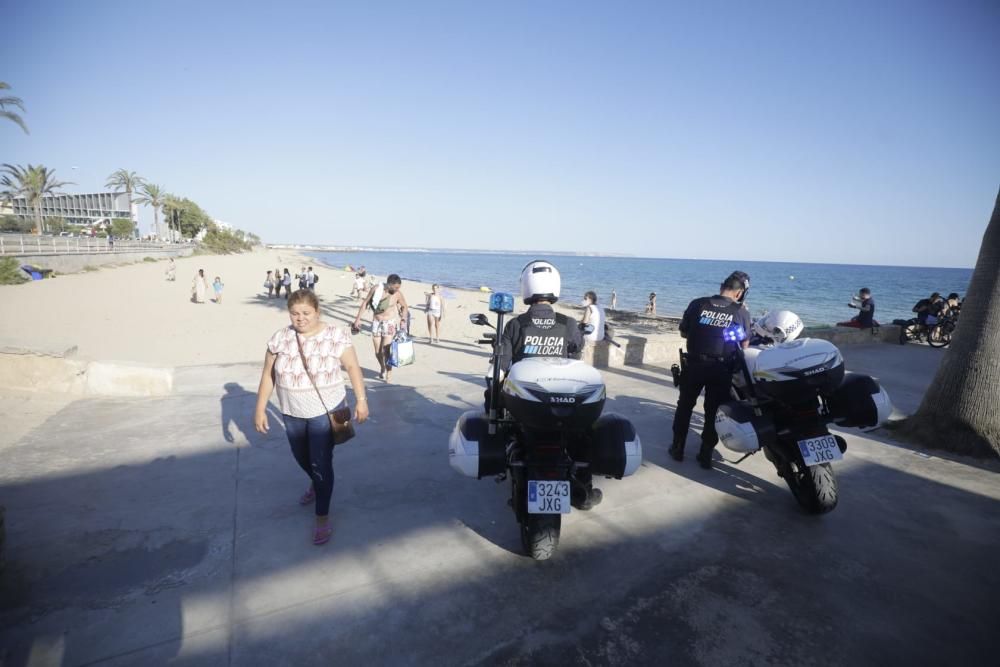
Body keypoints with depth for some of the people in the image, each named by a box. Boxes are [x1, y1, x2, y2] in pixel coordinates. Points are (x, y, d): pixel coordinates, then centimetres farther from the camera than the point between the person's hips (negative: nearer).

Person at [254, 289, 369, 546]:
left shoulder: (335, 335, -15)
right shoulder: (279, 338, -7)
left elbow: (352, 366, -8)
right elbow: (268, 375, 1)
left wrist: (361, 400, -10)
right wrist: (260, 409, 1)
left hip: (325, 412, -4)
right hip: (291, 413, 4)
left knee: (321, 462, -3)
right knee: (301, 457, 23)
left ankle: (322, 518, 14)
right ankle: (316, 484, 55)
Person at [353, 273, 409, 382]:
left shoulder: (398, 294, -11)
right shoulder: (376, 289, -8)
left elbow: (405, 307, 6)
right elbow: (365, 303, 4)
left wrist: (404, 320, -7)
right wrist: (358, 318, 4)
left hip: (390, 323, -2)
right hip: (376, 323, 3)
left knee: (386, 350, -11)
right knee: (378, 351, 8)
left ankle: (389, 373, 4)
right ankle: (382, 368, 36)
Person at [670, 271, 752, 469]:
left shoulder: (697, 304, -4)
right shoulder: (742, 313, -5)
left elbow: (683, 333, 6)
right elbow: (744, 344, 4)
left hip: (695, 364, 1)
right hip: (722, 369, 0)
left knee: (685, 406, 16)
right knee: (713, 411, 13)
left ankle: (678, 449, 22)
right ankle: (706, 455, 18)